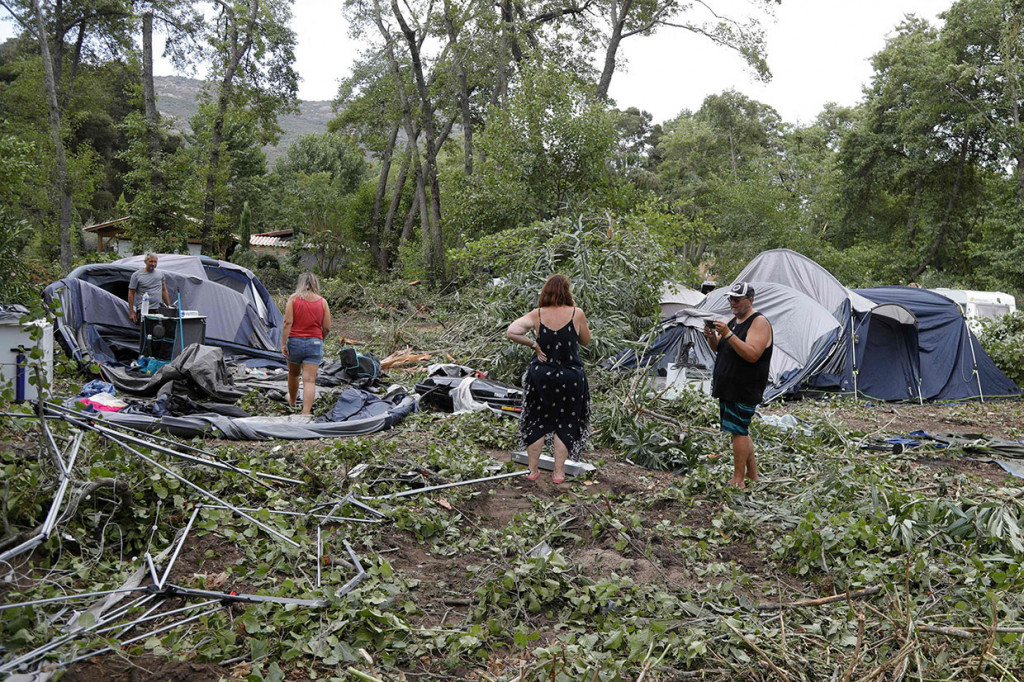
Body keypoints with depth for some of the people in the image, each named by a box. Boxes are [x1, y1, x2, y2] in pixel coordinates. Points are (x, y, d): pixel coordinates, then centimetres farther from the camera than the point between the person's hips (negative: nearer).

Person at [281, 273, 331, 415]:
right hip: (315, 343, 0)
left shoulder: (293, 298, -3)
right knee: (310, 380, -5)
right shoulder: (322, 302, 1)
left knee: (293, 374, 23)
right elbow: (327, 328, 2)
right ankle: (306, 412, -16)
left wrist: (283, 343, -8)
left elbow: (288, 322, -10)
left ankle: (292, 400, 47)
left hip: (295, 341, 1)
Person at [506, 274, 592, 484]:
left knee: (537, 421, 16)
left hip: (541, 374, 1)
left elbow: (511, 332, -18)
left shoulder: (537, 314, -7)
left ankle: (533, 470, 23)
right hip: (570, 377, -1)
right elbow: (585, 341, 5)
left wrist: (533, 344, -6)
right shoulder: (576, 314, -10)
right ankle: (558, 472, 18)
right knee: (565, 423, 13)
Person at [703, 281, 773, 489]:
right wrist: (712, 337, -3)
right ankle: (753, 475, 24)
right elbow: (719, 349, 19)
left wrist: (728, 334, -29)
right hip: (728, 387, 9)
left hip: (745, 389, -9)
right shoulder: (733, 321, 16)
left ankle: (738, 480, -4)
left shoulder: (759, 322, -12)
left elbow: (752, 354, -25)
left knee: (738, 431, -9)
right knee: (741, 430, 13)